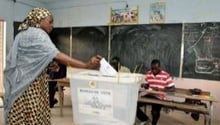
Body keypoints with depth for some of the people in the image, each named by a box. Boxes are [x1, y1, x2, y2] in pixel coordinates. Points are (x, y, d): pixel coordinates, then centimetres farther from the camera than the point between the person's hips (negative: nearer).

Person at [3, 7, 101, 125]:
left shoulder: (24, 34, 18)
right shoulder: (38, 34, -12)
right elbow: (57, 56, -26)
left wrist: (48, 66, 13)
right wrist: (87, 65, -31)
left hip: (21, 82, 10)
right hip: (30, 84, -10)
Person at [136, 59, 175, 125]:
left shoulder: (166, 75, -10)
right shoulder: (148, 74, 5)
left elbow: (172, 89, -11)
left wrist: (160, 89, -25)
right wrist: (145, 85, -10)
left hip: (159, 97, -4)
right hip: (149, 95, 5)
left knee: (155, 112, -30)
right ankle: (145, 119, 14)